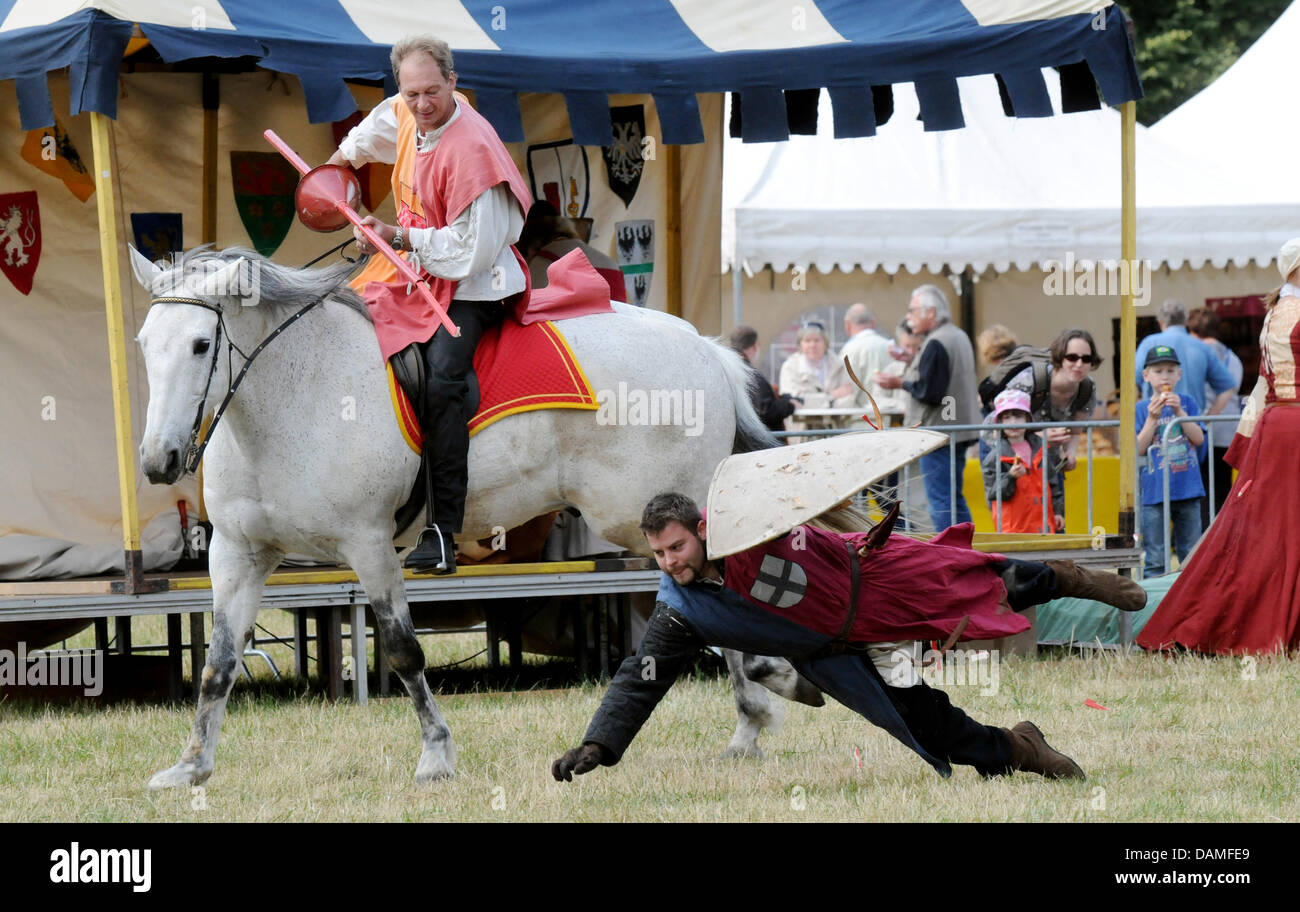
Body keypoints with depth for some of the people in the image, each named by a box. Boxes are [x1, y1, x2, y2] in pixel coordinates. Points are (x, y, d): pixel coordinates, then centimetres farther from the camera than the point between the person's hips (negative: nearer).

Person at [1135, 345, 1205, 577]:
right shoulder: (1141, 409, 1)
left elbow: (1199, 438, -3)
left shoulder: (1186, 402, 7)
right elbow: (1139, 449, -6)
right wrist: (1152, 418, -15)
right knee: (1156, 559, -1)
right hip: (1155, 492, -2)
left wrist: (1179, 412, -12)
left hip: (1187, 488, 2)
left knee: (1191, 556, 9)